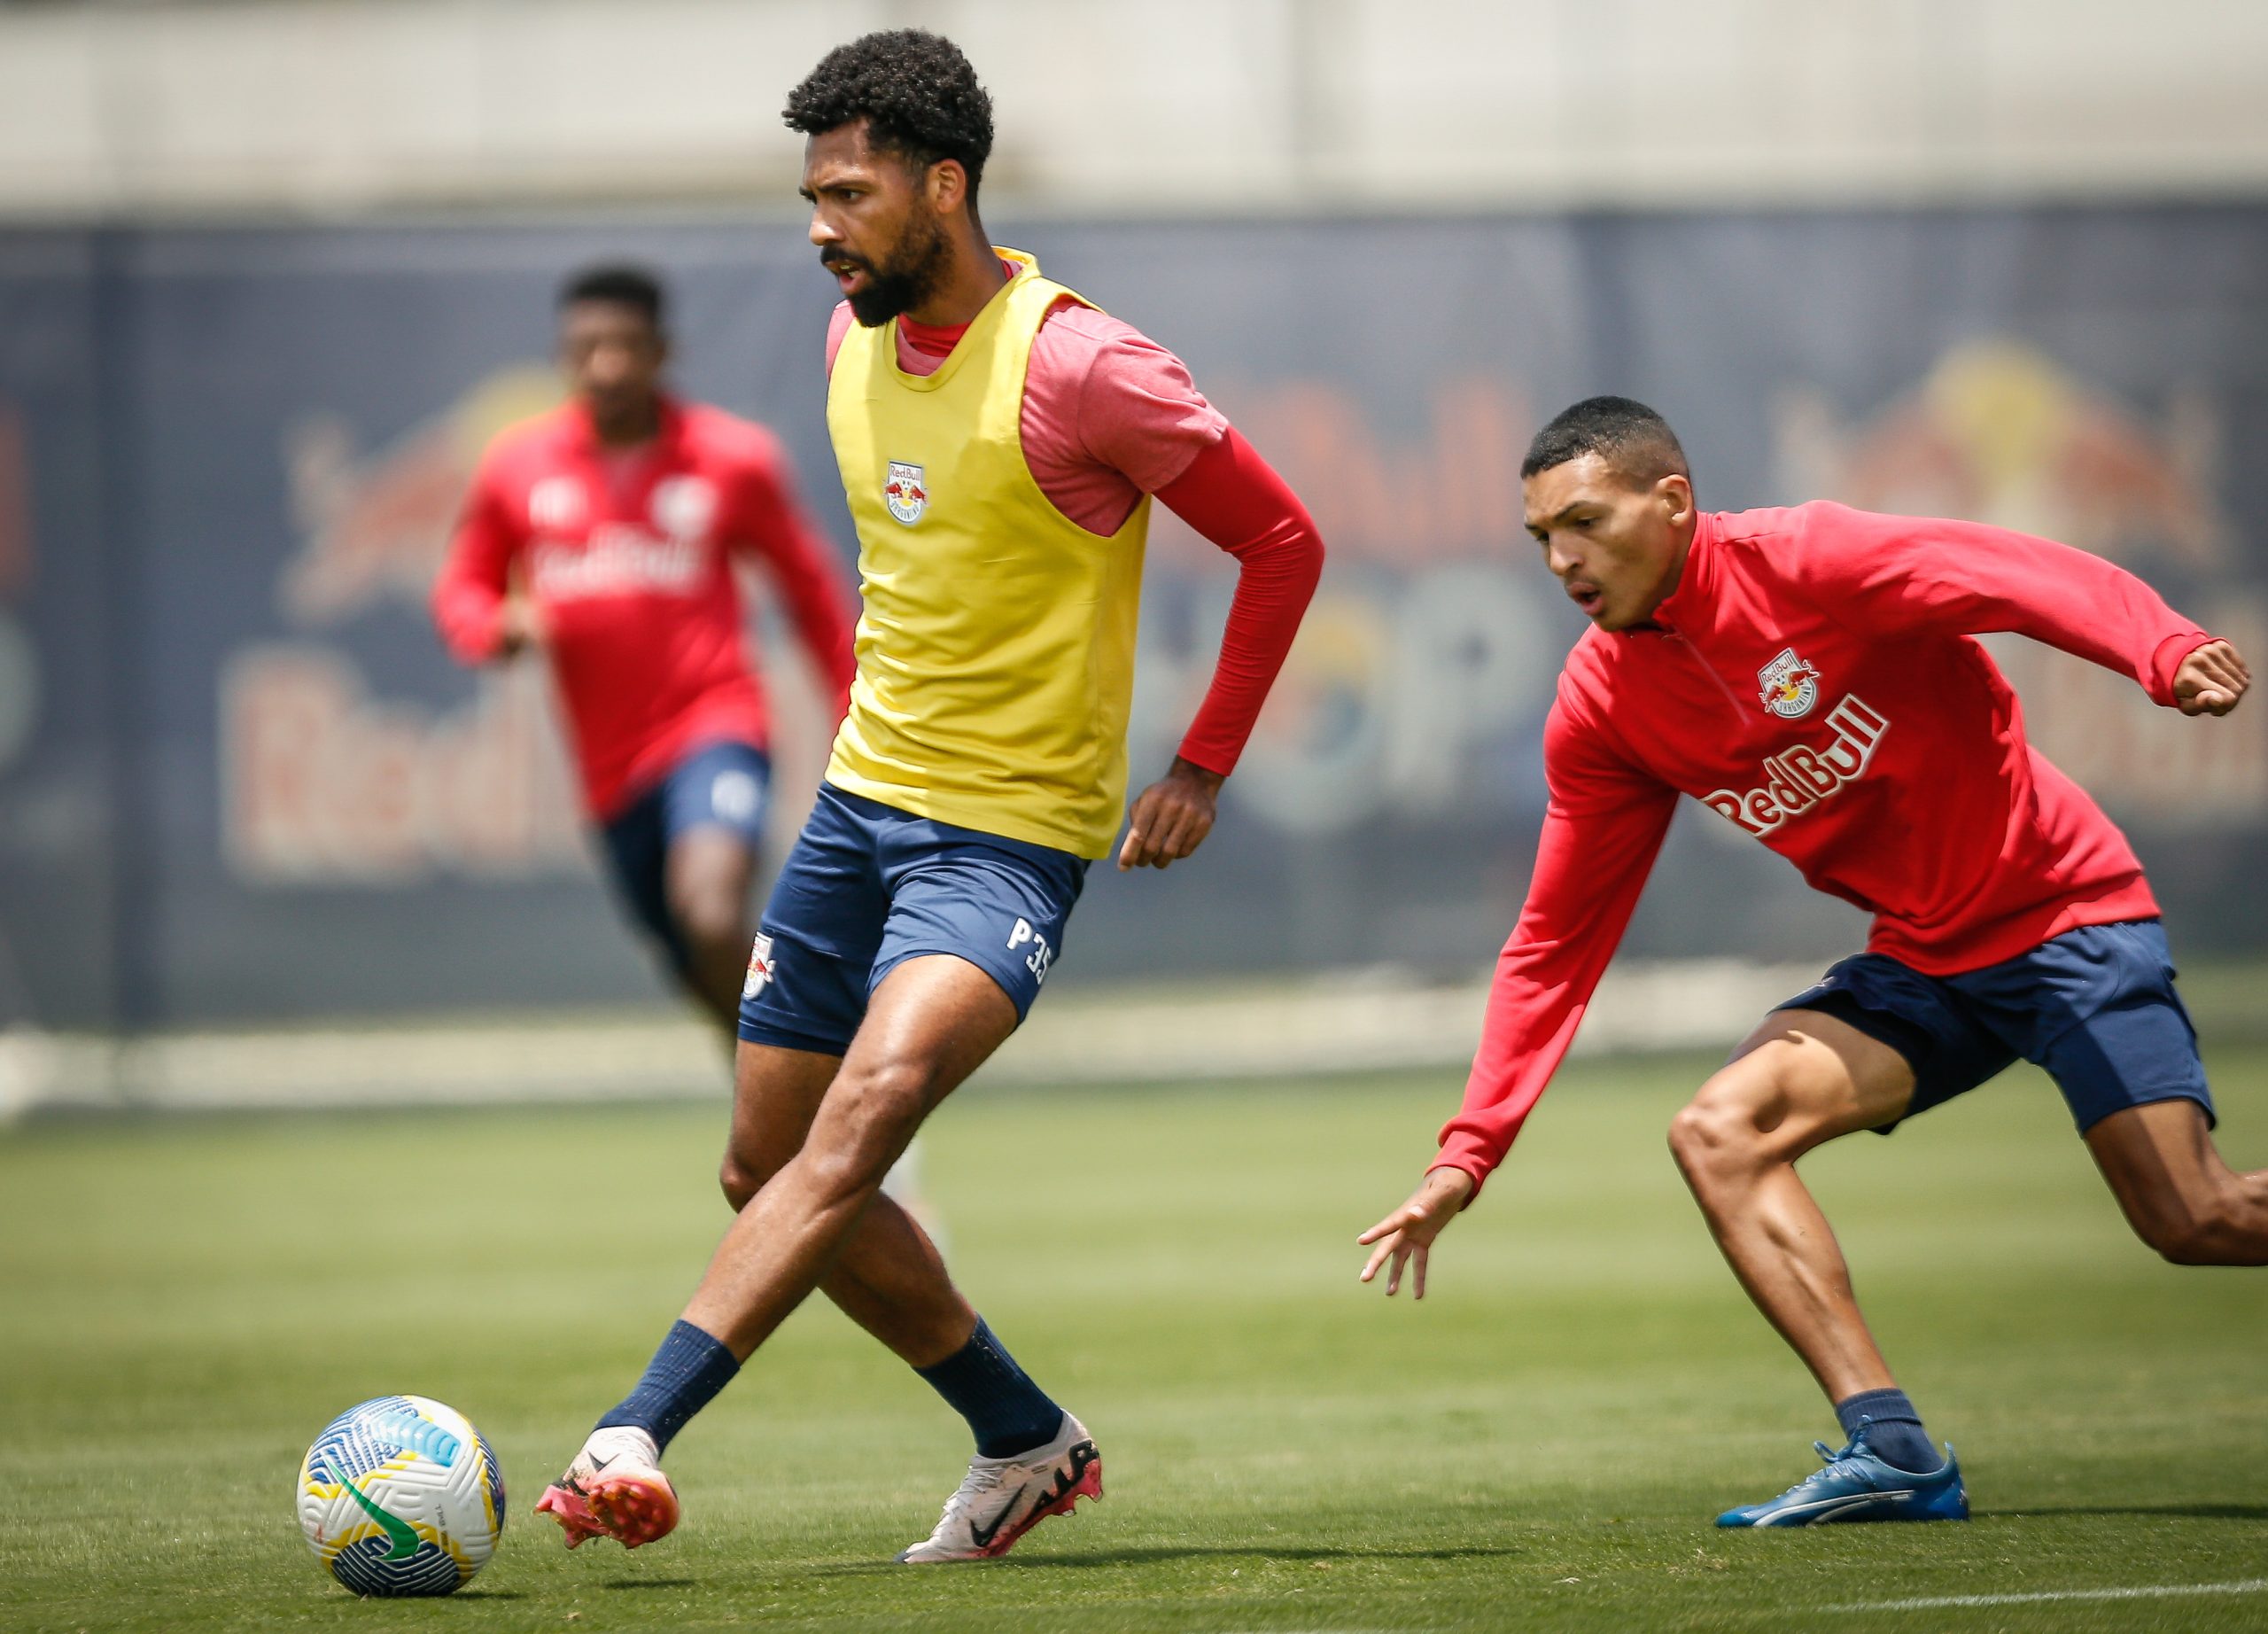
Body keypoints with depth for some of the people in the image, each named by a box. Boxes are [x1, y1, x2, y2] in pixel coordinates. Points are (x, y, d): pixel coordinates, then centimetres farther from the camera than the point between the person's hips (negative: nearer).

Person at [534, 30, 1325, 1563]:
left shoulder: (1079, 368, -17)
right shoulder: (854, 342, 6)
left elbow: (1283, 543, -9)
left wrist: (1204, 766, -8)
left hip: (1011, 833, -8)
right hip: (862, 796, 8)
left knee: (862, 1121, -28)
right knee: (770, 1171, 10)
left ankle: (634, 1443, -37)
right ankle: (1028, 1440, 26)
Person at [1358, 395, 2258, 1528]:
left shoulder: (1799, 562, -17)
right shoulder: (1600, 710, 1)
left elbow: (2033, 580, -30)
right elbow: (1555, 945, 7)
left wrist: (2168, 655, -50)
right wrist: (1467, 1155, -1)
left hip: (2062, 914, -6)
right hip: (1917, 966, 6)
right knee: (1717, 1131, -17)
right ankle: (1887, 1450, -21)